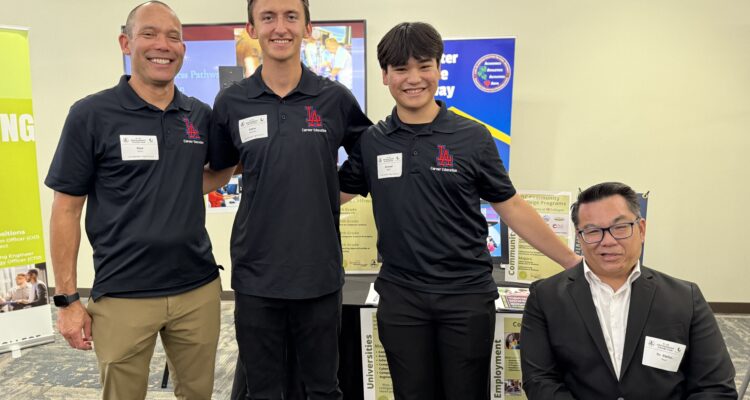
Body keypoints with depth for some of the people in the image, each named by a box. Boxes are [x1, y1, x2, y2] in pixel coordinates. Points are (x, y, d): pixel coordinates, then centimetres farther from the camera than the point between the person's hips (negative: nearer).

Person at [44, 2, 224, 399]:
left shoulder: (201, 115, 3)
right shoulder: (91, 114, -7)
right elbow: (66, 209, -4)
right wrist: (67, 298, -6)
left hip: (199, 289, 3)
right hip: (123, 297, -3)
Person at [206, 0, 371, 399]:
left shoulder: (336, 99, -2)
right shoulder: (230, 103, -1)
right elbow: (216, 170, 12)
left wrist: (331, 196, 2)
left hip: (320, 273, 0)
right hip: (255, 276, 1)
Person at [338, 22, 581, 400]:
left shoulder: (473, 137, -4)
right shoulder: (370, 141, 1)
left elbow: (512, 208, 2)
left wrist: (574, 262, 1)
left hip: (467, 294, -1)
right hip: (400, 296, 2)